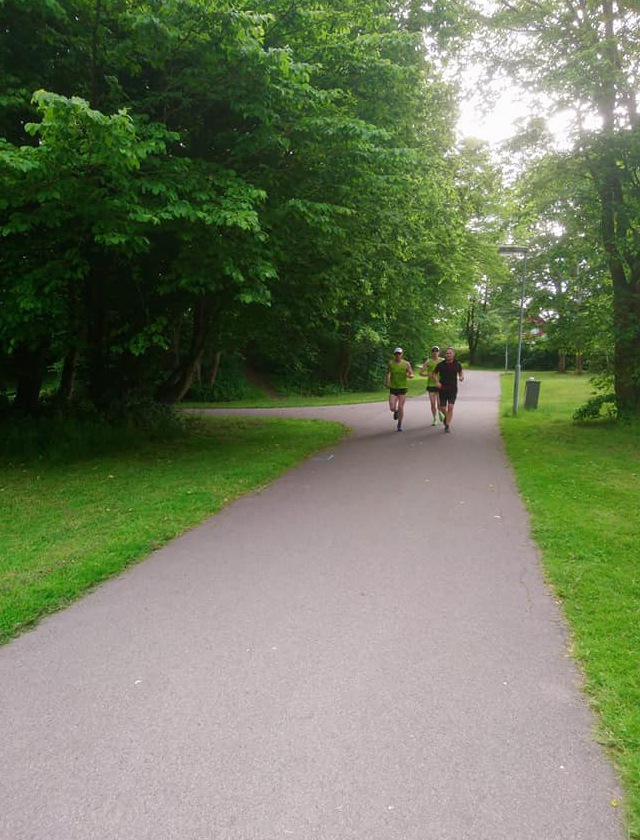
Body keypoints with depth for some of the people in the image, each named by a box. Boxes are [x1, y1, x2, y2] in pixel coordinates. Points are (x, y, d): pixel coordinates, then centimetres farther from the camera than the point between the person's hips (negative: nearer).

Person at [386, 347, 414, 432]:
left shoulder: (406, 364, -4)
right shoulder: (390, 363, 0)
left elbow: (412, 375, -1)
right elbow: (388, 372, 18)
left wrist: (409, 376, -25)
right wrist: (388, 382, 5)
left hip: (402, 388, -1)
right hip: (393, 389, 1)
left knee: (401, 408, -1)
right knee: (392, 408, -5)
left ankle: (399, 425, 16)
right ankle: (396, 412, 33)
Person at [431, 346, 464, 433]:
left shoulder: (457, 364, 1)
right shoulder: (440, 365, -2)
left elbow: (461, 373, 17)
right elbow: (434, 374, 8)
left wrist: (461, 377, -5)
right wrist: (437, 382, -9)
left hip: (453, 389, -1)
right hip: (443, 389, 1)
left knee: (450, 407, -12)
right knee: (442, 408, 3)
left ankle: (447, 425, -4)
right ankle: (446, 416, 38)